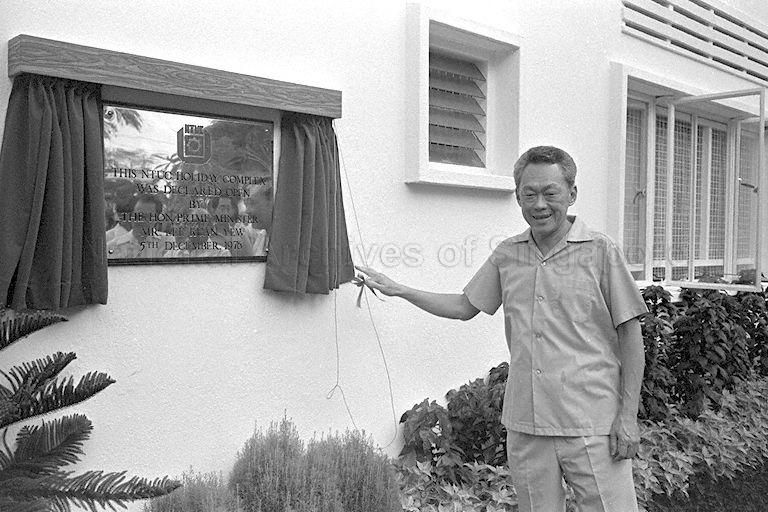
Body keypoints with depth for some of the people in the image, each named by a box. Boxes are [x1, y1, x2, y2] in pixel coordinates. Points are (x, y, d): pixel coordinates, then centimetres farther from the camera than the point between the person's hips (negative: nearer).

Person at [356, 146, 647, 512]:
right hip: (525, 426, 4)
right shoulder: (506, 255, 6)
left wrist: (628, 416, -6)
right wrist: (397, 290, 15)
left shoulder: (601, 252, -5)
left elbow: (630, 335, -2)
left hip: (592, 426, -3)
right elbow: (464, 307, 17)